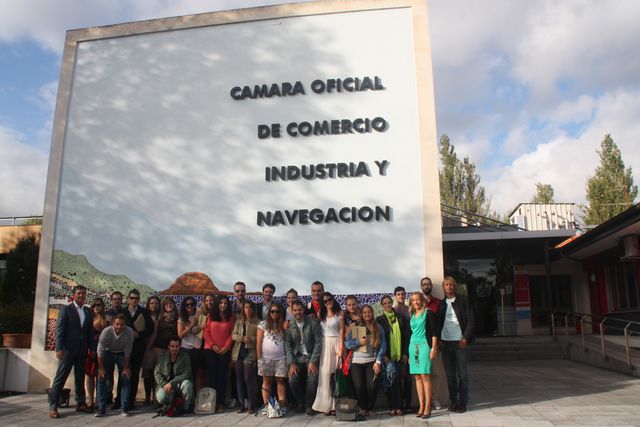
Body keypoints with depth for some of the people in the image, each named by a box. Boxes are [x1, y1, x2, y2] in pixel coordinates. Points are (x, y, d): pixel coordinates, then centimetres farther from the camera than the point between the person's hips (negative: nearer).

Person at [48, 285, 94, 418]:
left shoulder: (88, 311, 11)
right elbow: (59, 329, -7)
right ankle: (53, 406, 3)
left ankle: (80, 403, 19)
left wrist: (92, 347, 5)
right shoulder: (66, 309, -2)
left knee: (80, 377, 11)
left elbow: (90, 331, 12)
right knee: (60, 377, -3)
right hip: (68, 349, -5)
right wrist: (59, 348, -15)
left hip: (82, 350, 5)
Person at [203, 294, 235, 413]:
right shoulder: (211, 316, 6)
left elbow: (232, 334, 2)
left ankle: (221, 403, 4)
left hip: (225, 350, 0)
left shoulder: (231, 318, 6)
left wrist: (226, 346, -10)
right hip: (210, 350, 0)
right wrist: (213, 345, -8)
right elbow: (206, 332, 2)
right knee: (212, 375, 3)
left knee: (222, 376, 0)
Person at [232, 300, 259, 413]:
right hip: (238, 352, 5)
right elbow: (233, 335, 6)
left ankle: (251, 405, 5)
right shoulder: (238, 320, 11)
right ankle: (242, 404, 17)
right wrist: (242, 338, -11)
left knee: (248, 379, -6)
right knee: (239, 379, 8)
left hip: (250, 353, -4)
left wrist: (252, 339, -20)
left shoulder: (257, 322, -1)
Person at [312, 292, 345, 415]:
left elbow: (341, 330, -3)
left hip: (336, 343, -2)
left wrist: (341, 347, -10)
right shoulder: (320, 314, 10)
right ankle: (326, 404, 0)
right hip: (324, 343, 2)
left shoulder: (339, 314, 2)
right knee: (325, 372, -3)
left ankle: (335, 404, 3)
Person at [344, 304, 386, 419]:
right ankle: (362, 408, 17)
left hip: (372, 361, 0)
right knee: (359, 386, -10)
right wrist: (358, 341, -16)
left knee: (372, 386, -12)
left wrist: (378, 361, -6)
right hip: (357, 361, 0)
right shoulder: (355, 327, 6)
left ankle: (370, 408, 14)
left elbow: (383, 346, 3)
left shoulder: (378, 328, 7)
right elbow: (347, 343, 0)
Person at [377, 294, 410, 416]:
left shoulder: (400, 318, 7)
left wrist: (405, 353, 1)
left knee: (398, 380, -1)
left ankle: (399, 407, 5)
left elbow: (406, 336, 7)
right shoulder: (379, 319, 3)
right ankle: (392, 407, 8)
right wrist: (383, 355, -7)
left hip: (399, 355, 1)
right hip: (387, 356, -1)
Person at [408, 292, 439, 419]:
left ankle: (427, 407, -4)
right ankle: (421, 406, 11)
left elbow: (434, 331, -5)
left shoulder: (428, 313, -2)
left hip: (424, 345, -6)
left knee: (425, 376, -8)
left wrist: (433, 348, -12)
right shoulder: (412, 316, 15)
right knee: (417, 377, 5)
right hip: (413, 346, 6)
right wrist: (408, 352, 17)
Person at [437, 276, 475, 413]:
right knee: (450, 375, 7)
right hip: (445, 343, 3)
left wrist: (466, 338, -10)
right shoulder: (441, 304, 12)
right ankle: (453, 401, 15)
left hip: (460, 342, -3)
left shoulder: (463, 300, 2)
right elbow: (438, 322, 13)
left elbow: (471, 320, -3)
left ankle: (463, 403, 9)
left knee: (462, 374, 2)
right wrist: (438, 339, 1)